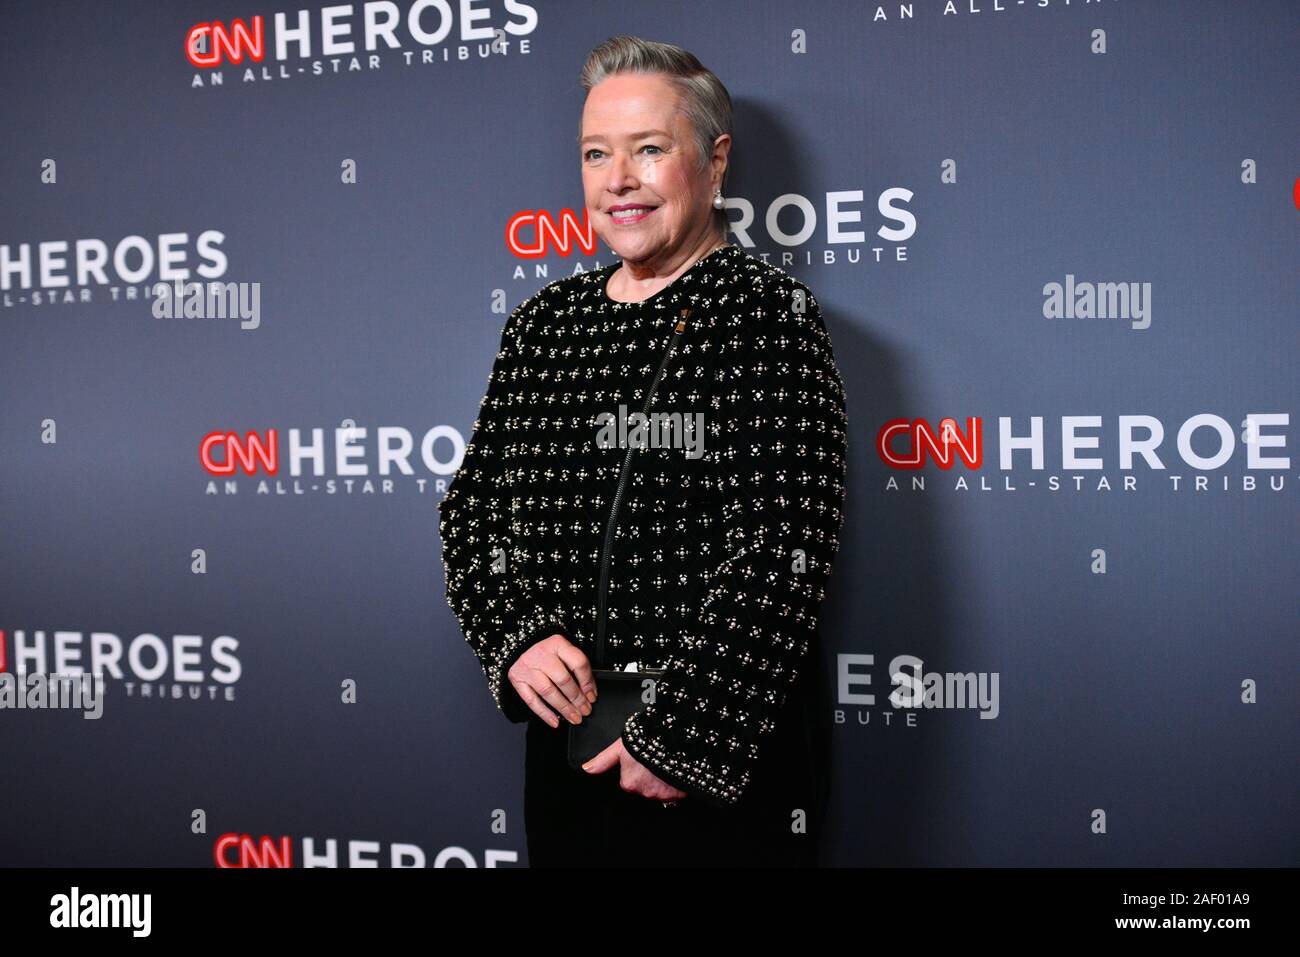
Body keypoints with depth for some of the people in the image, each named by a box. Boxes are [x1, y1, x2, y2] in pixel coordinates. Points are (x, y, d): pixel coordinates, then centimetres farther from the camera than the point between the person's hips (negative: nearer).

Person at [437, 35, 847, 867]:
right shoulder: (544, 323, 7)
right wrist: (517, 638, -7)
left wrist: (684, 734, -17)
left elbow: (782, 544, -16)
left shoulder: (766, 311, -8)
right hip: (566, 730, 5)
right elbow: (474, 507, 10)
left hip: (725, 749, -5)